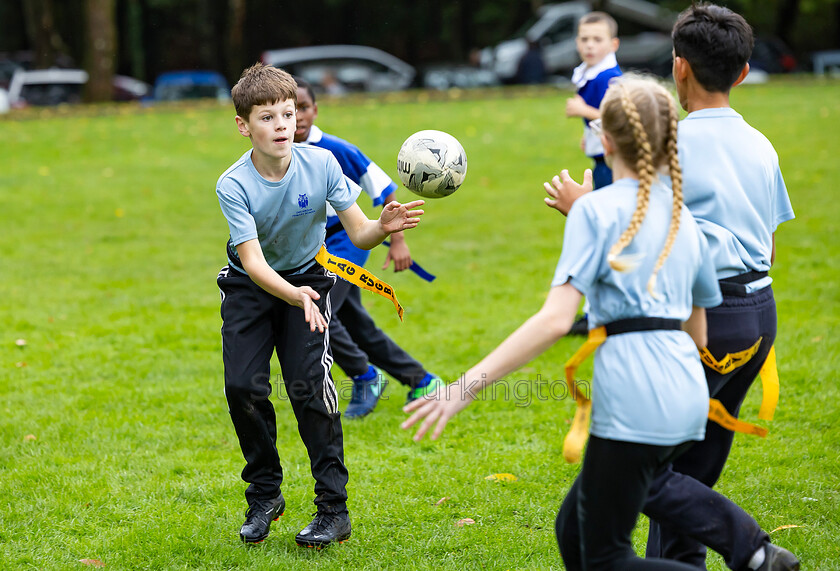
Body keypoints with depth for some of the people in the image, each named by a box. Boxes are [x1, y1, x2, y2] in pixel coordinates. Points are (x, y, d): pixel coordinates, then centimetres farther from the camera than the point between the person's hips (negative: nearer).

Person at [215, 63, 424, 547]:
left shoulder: (320, 164, -18)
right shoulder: (234, 185, -24)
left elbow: (358, 233, -15)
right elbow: (253, 260, -31)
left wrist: (383, 227, -39)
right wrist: (295, 296, -49)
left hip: (308, 276, 0)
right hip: (251, 286, 0)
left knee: (309, 384, -16)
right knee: (243, 386, -12)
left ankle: (334, 510, -8)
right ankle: (265, 495, 12)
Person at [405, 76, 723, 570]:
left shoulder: (596, 209, -4)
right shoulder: (685, 218, 17)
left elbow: (556, 319, -16)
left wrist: (467, 386, -17)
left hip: (633, 401, -8)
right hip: (687, 401, 8)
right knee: (574, 531, 17)